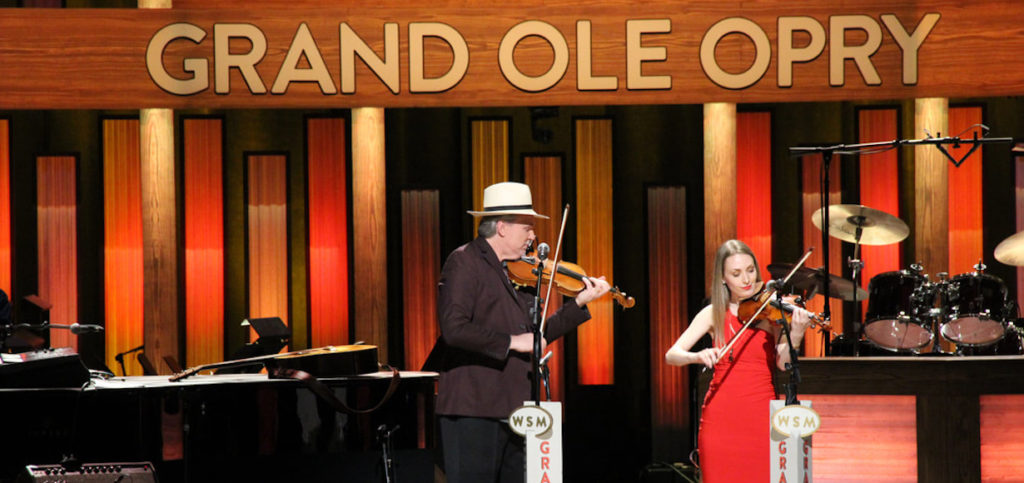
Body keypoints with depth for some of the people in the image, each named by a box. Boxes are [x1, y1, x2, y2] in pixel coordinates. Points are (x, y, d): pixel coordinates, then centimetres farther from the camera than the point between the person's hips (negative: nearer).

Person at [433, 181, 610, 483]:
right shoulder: (464, 262, -9)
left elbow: (535, 337, 19)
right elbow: (454, 328, -22)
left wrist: (580, 303, 14)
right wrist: (511, 342, -19)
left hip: (509, 410, 9)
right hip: (473, 411, -9)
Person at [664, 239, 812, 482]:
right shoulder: (714, 314, 6)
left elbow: (783, 363, -10)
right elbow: (671, 355, -1)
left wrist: (796, 335, -29)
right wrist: (697, 357, -22)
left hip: (762, 415, -1)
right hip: (721, 415, 1)